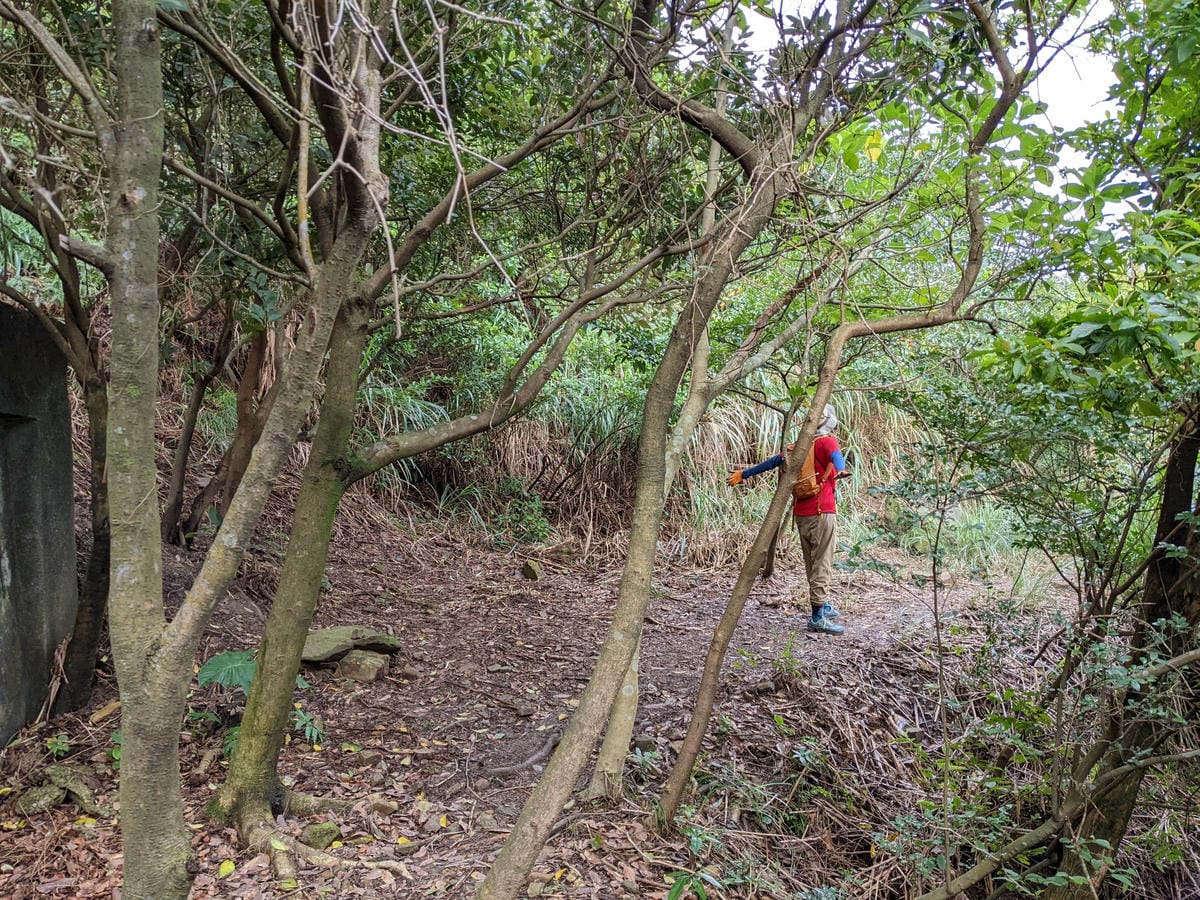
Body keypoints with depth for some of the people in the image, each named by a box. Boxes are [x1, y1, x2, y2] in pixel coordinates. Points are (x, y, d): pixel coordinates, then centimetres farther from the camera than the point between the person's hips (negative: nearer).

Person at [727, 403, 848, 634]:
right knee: (822, 563, -7)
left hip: (801, 513, 7)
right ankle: (818, 616, -11)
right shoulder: (827, 441, -4)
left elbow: (774, 461, 19)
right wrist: (840, 470, -48)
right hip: (821, 512, -7)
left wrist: (744, 474, 29)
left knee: (812, 563, 16)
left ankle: (824, 606, 31)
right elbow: (835, 456, -26)